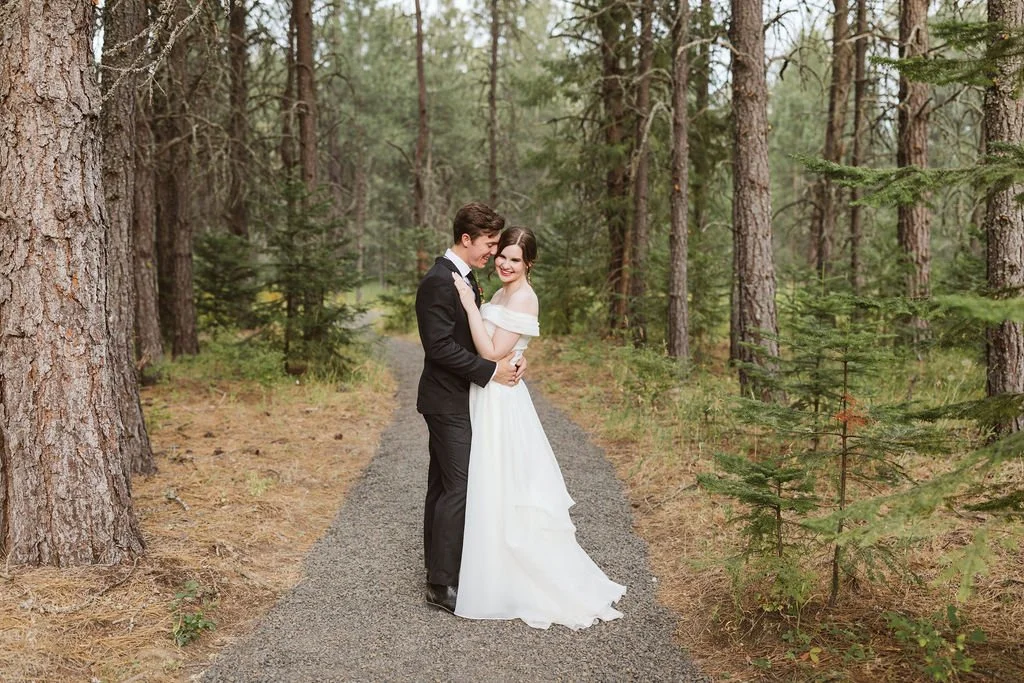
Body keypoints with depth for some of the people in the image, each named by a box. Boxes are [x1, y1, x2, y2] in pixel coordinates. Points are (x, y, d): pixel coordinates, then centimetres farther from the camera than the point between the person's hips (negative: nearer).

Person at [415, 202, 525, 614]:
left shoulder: (464, 276, 13)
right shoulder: (439, 281, -18)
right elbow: (440, 346, -23)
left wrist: (509, 361, 2)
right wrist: (490, 371, -19)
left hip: (454, 400, 10)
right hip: (448, 401, -10)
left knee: (442, 487, 15)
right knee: (458, 489, -9)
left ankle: (438, 568, 24)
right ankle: (442, 584, -3)